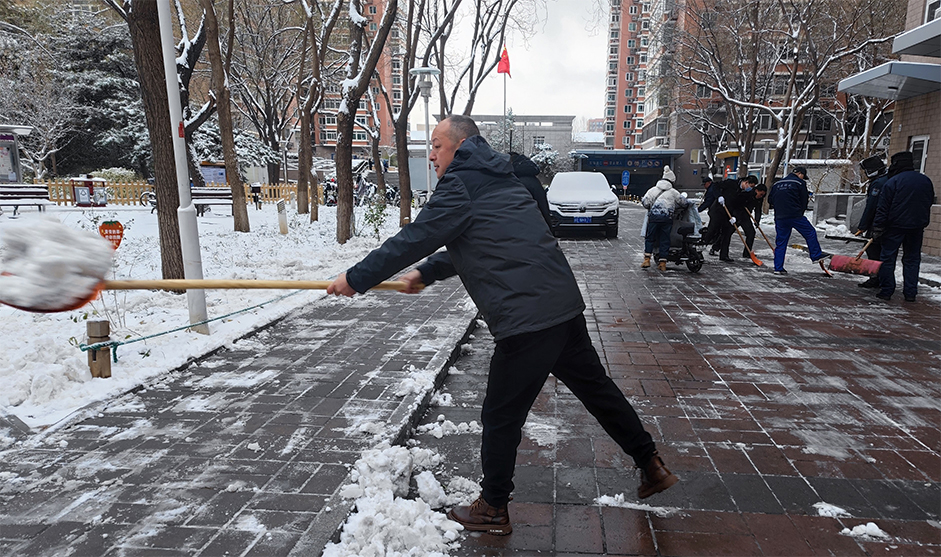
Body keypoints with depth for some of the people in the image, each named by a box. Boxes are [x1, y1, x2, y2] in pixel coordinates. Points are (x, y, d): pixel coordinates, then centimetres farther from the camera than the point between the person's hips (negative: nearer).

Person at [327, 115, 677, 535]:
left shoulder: (460, 184, -6)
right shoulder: (497, 179, 22)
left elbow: (413, 239, -8)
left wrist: (356, 278, 1)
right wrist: (425, 273, 30)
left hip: (526, 318, -9)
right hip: (564, 304, 10)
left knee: (501, 415, 6)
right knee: (596, 388, 21)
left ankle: (493, 509, 23)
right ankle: (651, 466, 35)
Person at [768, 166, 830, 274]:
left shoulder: (777, 184, 15)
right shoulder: (799, 183, 0)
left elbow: (770, 200, 18)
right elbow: (804, 200, 2)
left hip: (779, 217, 5)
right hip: (795, 216, -5)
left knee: (780, 242, 8)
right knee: (810, 233, 13)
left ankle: (778, 268, 8)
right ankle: (816, 255, 18)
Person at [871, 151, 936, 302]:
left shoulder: (892, 182, -11)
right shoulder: (926, 181, 8)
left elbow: (883, 208, -12)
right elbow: (930, 203, 18)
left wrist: (877, 228, -9)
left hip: (895, 227, -5)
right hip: (917, 227, 5)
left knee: (888, 258, 3)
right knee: (912, 259, 11)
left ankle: (886, 291, 3)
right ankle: (910, 293, 11)